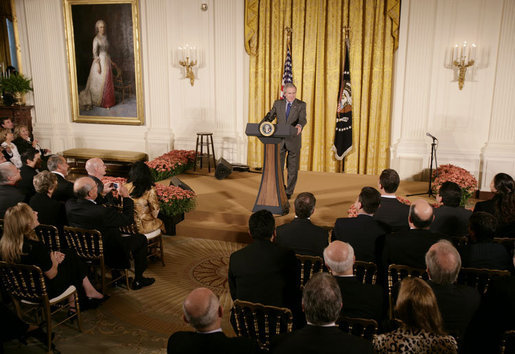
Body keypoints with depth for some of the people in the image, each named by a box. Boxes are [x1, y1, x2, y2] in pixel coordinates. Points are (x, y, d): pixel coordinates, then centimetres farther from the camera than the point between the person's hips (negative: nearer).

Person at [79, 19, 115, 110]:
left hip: (107, 61, 7)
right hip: (100, 61, -7)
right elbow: (95, 52, -15)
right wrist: (98, 65, -20)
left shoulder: (105, 37, 11)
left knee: (107, 82, 9)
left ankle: (107, 102, 16)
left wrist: (110, 61, 16)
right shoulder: (96, 39, -11)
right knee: (100, 82, -2)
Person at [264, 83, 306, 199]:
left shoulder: (301, 105, -2)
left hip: (293, 141, -2)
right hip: (279, 140, 2)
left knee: (292, 169, 6)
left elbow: (303, 119, -16)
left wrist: (299, 125, -39)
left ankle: (289, 192, 19)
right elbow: (269, 116, 5)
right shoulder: (278, 103, 6)